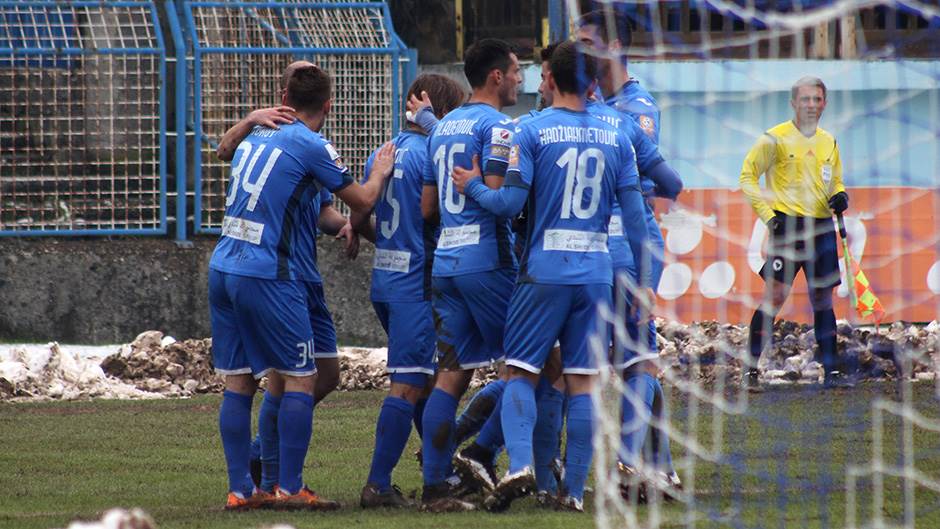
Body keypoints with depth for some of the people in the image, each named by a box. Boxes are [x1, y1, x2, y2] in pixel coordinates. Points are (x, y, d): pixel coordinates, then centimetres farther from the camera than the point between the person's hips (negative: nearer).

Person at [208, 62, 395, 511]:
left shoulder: (254, 137, 15)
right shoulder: (310, 146, -6)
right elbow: (362, 200, 2)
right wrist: (380, 171, 25)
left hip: (222, 268, 7)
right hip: (265, 273, -7)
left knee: (237, 381, 8)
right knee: (300, 378, 1)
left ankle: (240, 489, 7)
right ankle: (289, 488, -4)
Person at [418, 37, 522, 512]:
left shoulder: (441, 127, 17)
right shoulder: (496, 126, -9)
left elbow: (427, 208, 17)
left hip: (445, 260, 7)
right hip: (486, 258, -7)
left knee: (452, 374, 4)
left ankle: (435, 485, -2)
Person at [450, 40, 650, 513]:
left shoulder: (531, 131, -5)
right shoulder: (615, 137, 6)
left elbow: (511, 202, -11)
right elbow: (633, 212, 5)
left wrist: (473, 186, 8)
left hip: (544, 270, -3)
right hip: (596, 272, 3)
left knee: (521, 371, 4)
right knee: (582, 380, 6)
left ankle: (519, 464, -17)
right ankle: (574, 489, 5)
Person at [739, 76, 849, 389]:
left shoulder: (828, 143, 15)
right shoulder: (776, 139, -3)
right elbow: (748, 176, -1)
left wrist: (840, 196, 4)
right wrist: (768, 215, -10)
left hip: (822, 228, 5)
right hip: (788, 224, -5)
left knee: (823, 299, 7)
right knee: (774, 296, -11)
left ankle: (831, 371, 10)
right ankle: (750, 369, -8)